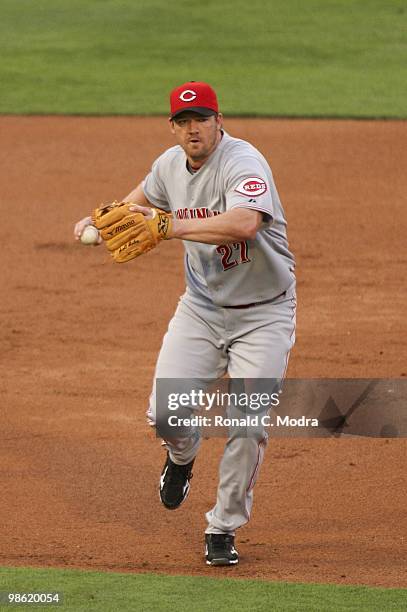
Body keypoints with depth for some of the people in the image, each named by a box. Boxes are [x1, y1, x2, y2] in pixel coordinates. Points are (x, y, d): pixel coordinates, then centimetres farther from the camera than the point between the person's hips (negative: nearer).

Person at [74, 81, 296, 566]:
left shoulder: (243, 163, -24)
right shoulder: (171, 164, -2)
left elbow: (245, 223, -45)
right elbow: (143, 198, 23)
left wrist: (174, 227, -45)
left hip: (263, 312, -5)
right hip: (202, 305, 5)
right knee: (166, 413, -8)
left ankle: (223, 530, 8)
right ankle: (182, 456, 30)